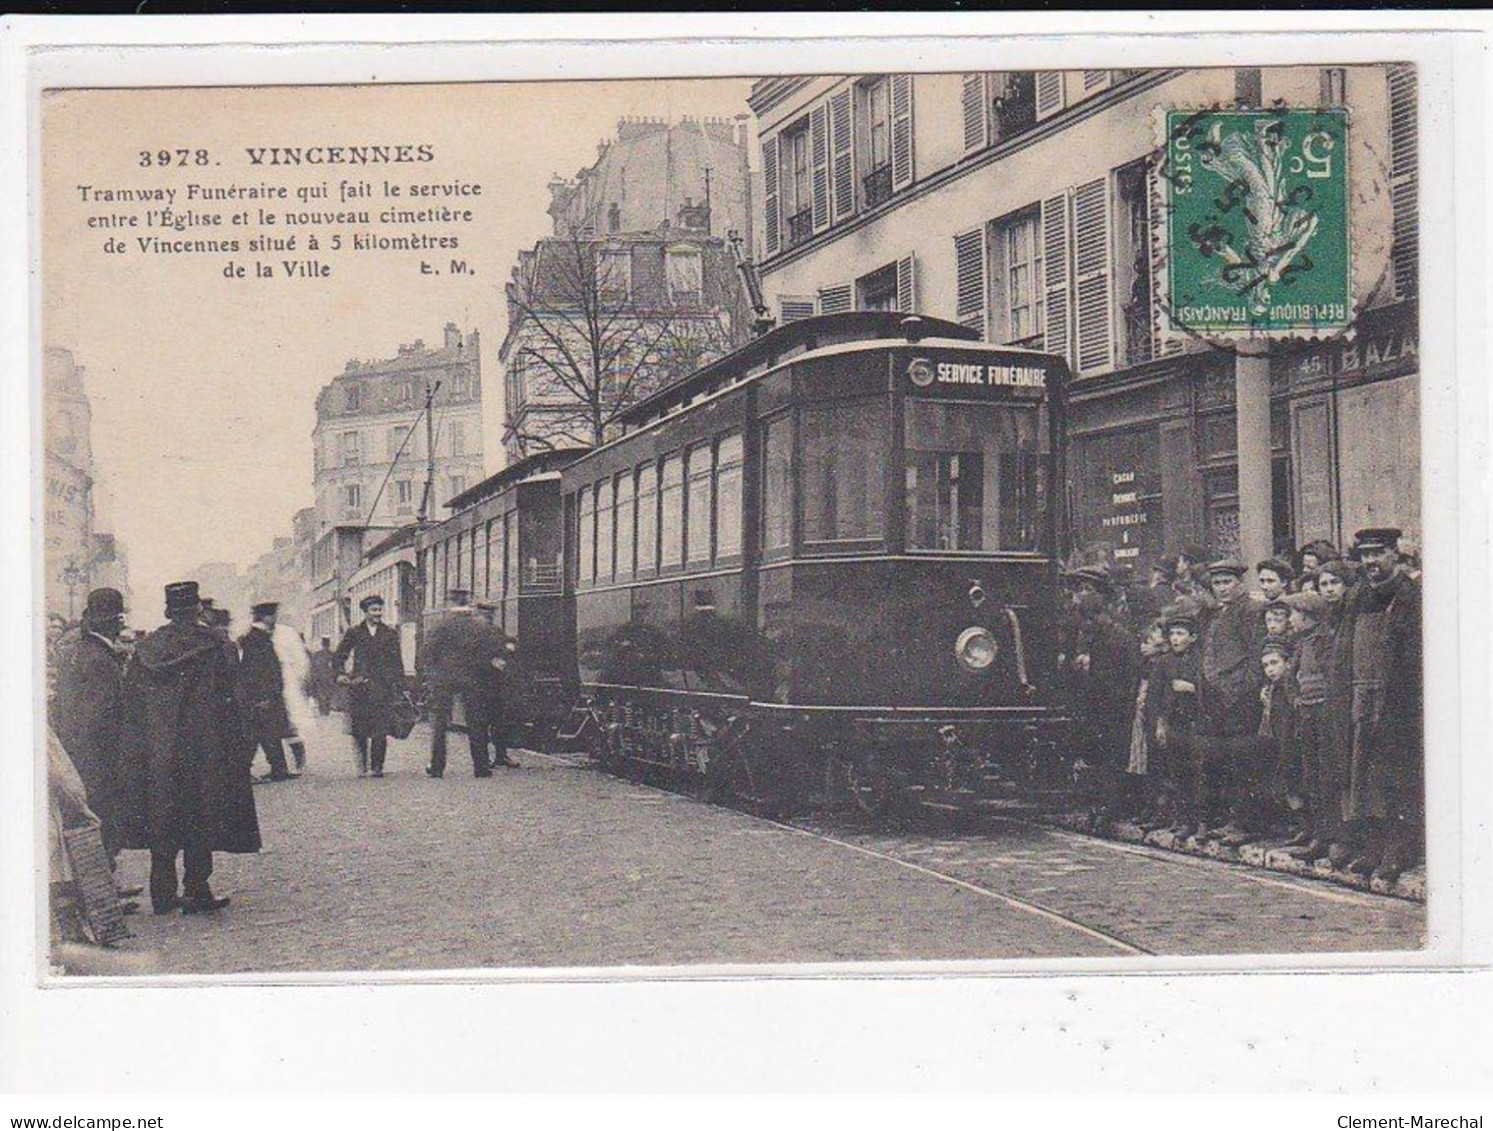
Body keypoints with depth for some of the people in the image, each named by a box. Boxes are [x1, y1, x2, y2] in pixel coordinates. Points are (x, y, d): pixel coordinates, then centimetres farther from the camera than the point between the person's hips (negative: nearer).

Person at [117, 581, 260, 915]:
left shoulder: (146, 649, 6)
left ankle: (163, 893, 12)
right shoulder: (209, 644, -7)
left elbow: (131, 706, 8)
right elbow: (225, 696, -8)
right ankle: (196, 891, 0)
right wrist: (231, 749, -3)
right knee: (200, 818, 1)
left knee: (161, 819, 10)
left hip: (156, 750, 4)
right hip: (201, 747, -4)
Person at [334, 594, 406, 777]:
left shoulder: (390, 634, 11)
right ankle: (362, 766, 12)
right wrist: (340, 674, -4)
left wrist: (400, 690, 4)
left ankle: (376, 767, -2)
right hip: (359, 687, 0)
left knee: (380, 731, -8)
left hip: (382, 689, 0)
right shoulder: (354, 633, 10)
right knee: (360, 731, 1)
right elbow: (338, 657, 14)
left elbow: (397, 664, 10)